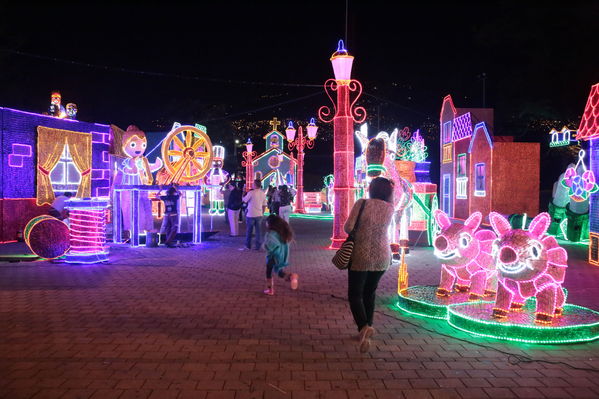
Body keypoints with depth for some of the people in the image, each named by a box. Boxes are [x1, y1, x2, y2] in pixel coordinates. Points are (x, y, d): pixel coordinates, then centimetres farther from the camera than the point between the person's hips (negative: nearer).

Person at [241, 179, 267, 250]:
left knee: (249, 230, 8)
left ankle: (248, 245, 16)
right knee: (258, 230, 8)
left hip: (251, 215, -4)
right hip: (259, 215, 4)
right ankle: (258, 246, 9)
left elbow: (244, 200, -4)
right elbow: (264, 205, 6)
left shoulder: (251, 192, -13)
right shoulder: (263, 193, 3)